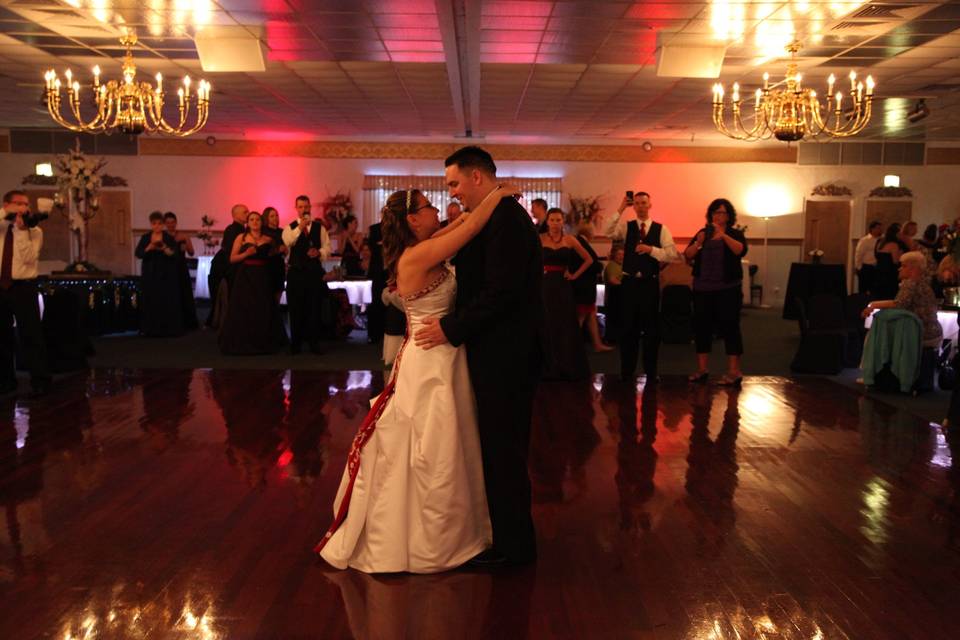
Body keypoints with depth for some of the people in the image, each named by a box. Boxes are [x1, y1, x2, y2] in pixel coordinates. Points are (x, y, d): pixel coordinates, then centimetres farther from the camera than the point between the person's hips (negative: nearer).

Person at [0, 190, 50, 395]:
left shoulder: (34, 230, 1)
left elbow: (29, 258, -14)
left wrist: (22, 230, -19)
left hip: (23, 287, -3)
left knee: (31, 335, -4)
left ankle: (40, 381, 3)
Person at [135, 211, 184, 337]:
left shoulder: (169, 238, 1)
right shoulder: (145, 237, 6)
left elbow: (174, 255, -9)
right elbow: (138, 253, -5)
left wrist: (164, 248, -27)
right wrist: (149, 248, -23)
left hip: (166, 275, -1)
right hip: (150, 274, 2)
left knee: (166, 302, -5)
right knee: (151, 302, -2)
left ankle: (167, 329, 0)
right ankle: (152, 329, 2)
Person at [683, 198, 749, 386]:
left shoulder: (735, 234, 3)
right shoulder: (703, 233, 10)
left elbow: (741, 250, -18)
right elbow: (687, 256, 0)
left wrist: (723, 235, -30)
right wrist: (698, 243, -18)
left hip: (727, 288, -3)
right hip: (702, 288, 3)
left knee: (729, 327, -5)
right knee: (702, 327, 5)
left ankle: (734, 372, -4)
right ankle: (702, 369, 14)